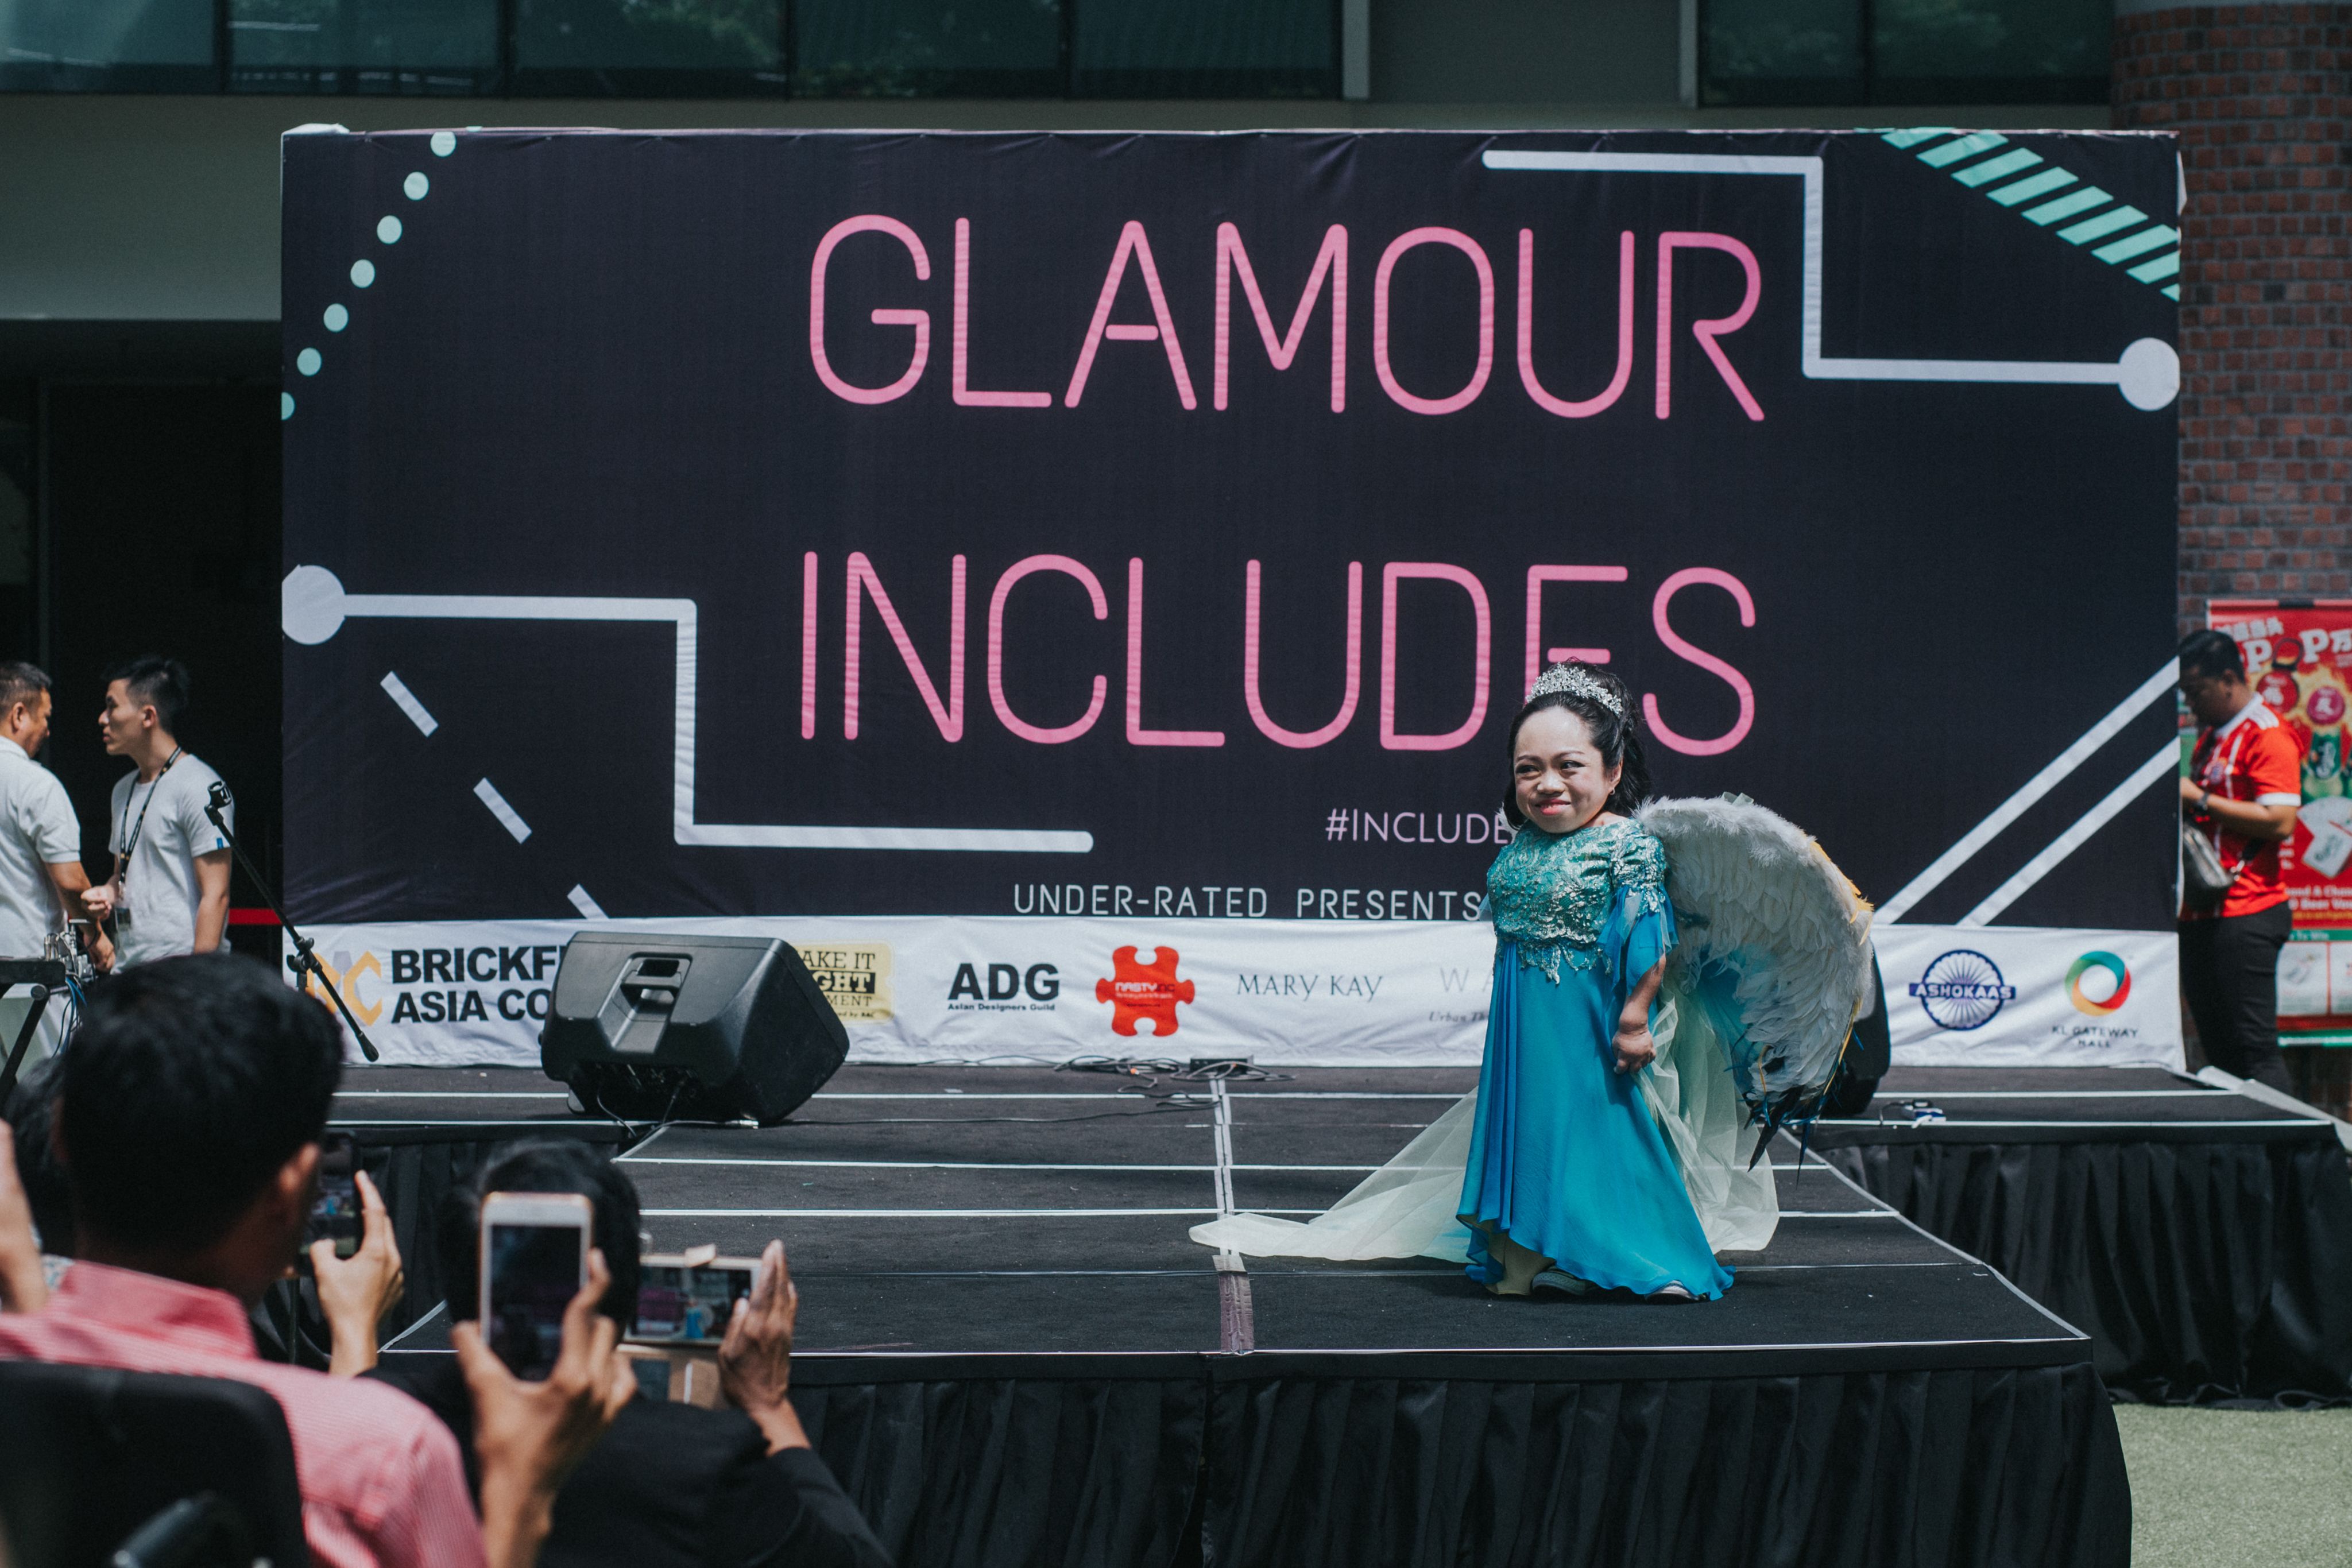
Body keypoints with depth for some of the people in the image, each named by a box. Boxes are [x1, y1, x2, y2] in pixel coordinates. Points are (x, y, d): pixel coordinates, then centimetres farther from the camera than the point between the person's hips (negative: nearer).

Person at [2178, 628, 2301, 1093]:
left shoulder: (2268, 736, -9)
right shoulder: (2211, 737, 20)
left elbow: (2280, 822, -19)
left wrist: (2200, 799, -15)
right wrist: (2178, 802, 12)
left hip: (2247, 915, -9)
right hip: (2202, 914, 9)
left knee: (2255, 1049, -10)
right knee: (2219, 1051, 7)